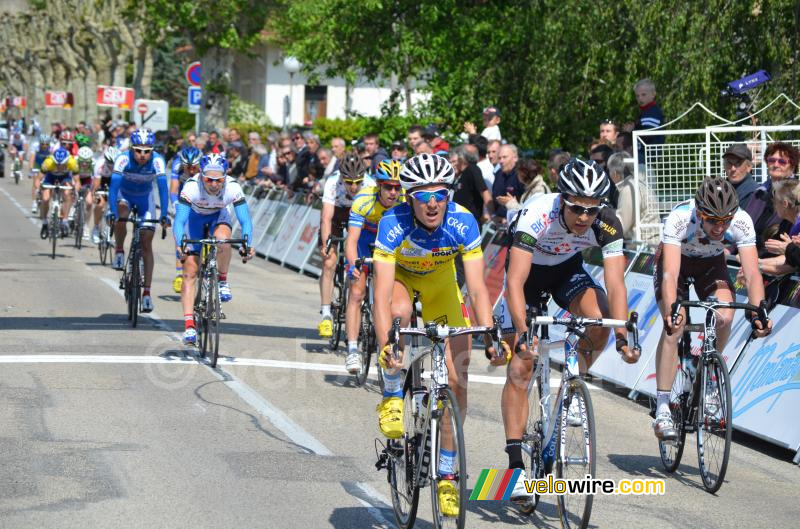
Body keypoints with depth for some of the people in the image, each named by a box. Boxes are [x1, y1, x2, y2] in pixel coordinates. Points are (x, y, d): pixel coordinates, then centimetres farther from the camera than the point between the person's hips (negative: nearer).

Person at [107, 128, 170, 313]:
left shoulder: (157, 161, -28)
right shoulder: (123, 159, -30)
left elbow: (163, 188, -32)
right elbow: (113, 186, -36)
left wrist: (164, 215, -43)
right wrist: (112, 212, -47)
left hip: (145, 197, 1)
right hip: (124, 195, -1)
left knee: (146, 244, -7)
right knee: (121, 215, -36)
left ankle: (146, 292, -5)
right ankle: (119, 251, -9)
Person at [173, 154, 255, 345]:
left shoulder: (233, 187, -31)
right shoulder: (192, 186, -35)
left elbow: (245, 220, -28)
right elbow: (179, 220, -36)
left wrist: (247, 245, -44)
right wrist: (180, 245, -52)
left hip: (219, 216, 1)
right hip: (195, 217, -1)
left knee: (222, 238, -36)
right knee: (190, 273, -10)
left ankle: (223, 281, -10)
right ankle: (189, 325, -9)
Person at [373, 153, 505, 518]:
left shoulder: (462, 222, -30)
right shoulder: (394, 224, -35)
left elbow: (477, 289, -32)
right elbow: (382, 295, -40)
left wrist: (490, 337, -45)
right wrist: (385, 346, -52)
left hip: (440, 281, 2)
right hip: (400, 277, -2)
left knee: (456, 381, -7)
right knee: (401, 311, -39)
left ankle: (446, 473, 8)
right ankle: (392, 395, -14)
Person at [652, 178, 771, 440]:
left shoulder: (742, 222, -31)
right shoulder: (679, 218, -38)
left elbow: (752, 273, -35)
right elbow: (671, 273, -45)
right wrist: (671, 311, -61)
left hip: (711, 264, 2)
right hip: (676, 261, -2)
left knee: (724, 318, -24)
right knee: (674, 327, -24)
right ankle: (662, 411, -21)